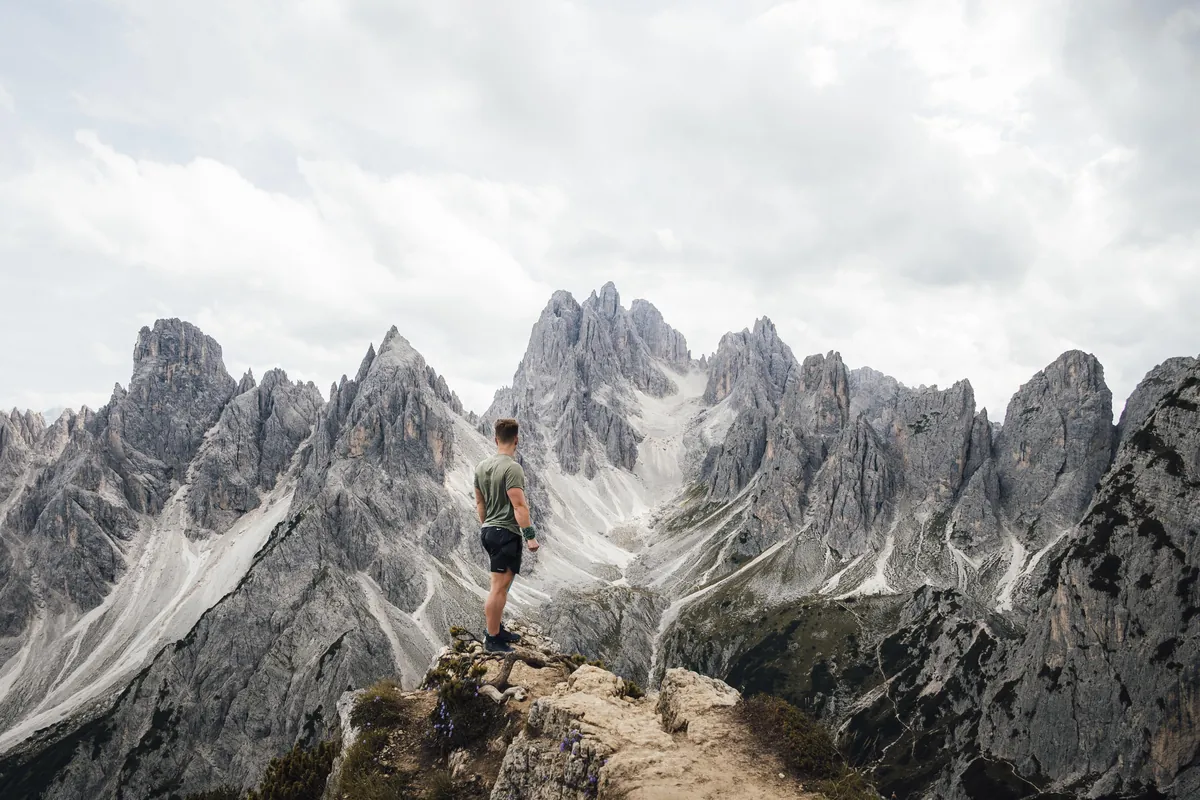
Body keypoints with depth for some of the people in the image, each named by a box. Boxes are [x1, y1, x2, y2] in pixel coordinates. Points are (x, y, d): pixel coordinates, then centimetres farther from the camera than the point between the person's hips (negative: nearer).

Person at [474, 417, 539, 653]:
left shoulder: (482, 466, 9)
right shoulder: (512, 468, -18)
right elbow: (519, 506, -22)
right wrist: (531, 536, -19)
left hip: (488, 531, 9)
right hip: (506, 534, -9)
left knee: (500, 585, 19)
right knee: (499, 588, -2)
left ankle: (498, 629, 28)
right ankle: (492, 640, 4)